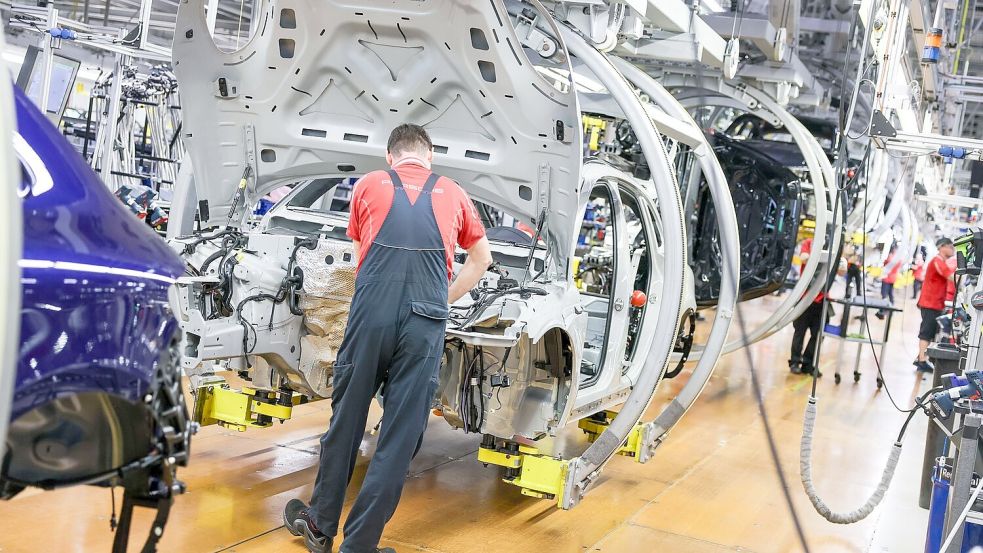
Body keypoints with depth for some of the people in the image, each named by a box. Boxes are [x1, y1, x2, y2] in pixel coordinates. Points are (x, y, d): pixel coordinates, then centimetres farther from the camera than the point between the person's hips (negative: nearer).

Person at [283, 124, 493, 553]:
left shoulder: (369, 186, 15)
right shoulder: (453, 193, 17)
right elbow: (482, 259, 29)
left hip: (371, 313, 1)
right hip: (426, 322, 0)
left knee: (346, 420, 14)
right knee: (401, 436, 5)